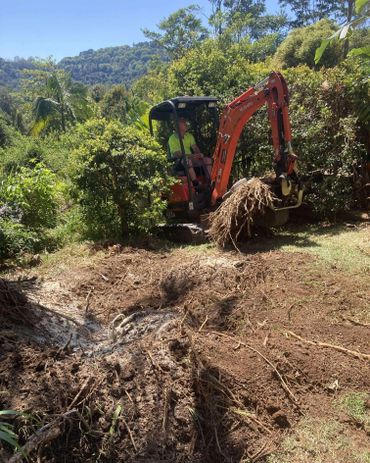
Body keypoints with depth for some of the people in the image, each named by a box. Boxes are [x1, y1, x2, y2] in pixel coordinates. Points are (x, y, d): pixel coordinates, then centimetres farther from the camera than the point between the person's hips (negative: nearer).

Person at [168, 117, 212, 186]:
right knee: (188, 161, -40)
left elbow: (195, 147, 7)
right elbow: (177, 154, -16)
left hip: (191, 158, 6)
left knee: (207, 159, -14)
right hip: (179, 161, -6)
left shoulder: (189, 136, 13)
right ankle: (196, 184, -44)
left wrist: (199, 154, -17)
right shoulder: (173, 138, -8)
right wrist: (191, 156, -29)